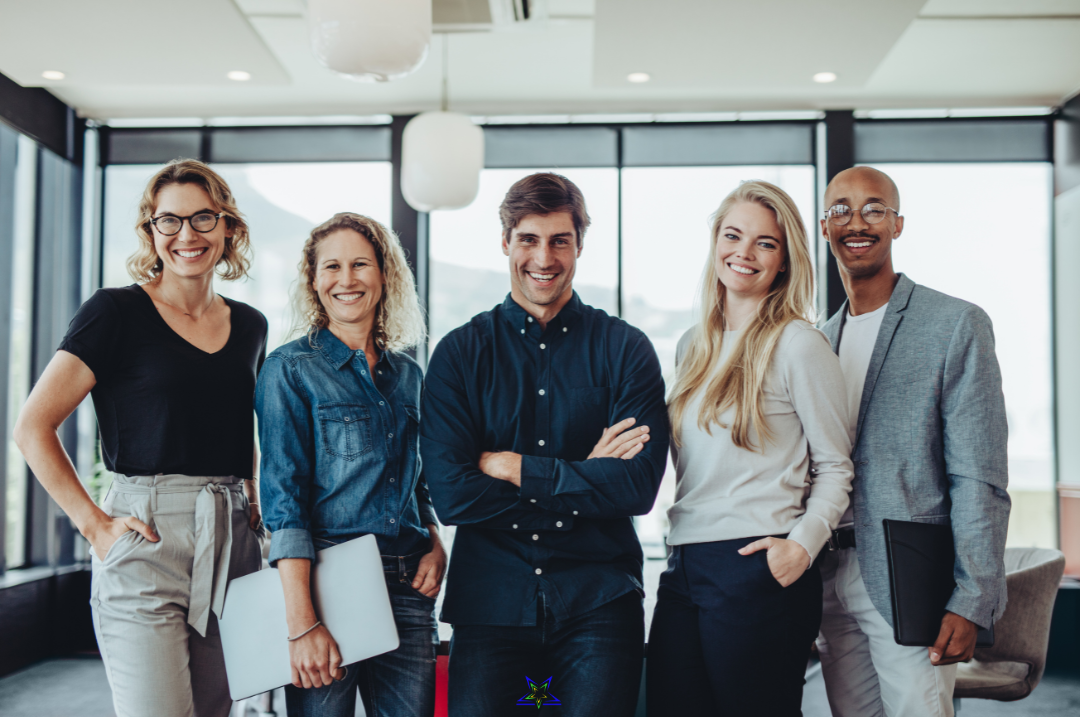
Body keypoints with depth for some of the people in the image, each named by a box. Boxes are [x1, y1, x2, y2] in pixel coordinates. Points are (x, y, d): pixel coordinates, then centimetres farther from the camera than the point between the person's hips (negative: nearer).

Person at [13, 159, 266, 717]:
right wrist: (94, 524, -9)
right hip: (145, 546, -5)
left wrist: (254, 505, 12)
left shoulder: (249, 326, 13)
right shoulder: (117, 311, -4)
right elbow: (32, 428, -6)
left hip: (232, 546, 5)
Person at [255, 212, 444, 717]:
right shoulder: (291, 369, -2)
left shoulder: (408, 375, 14)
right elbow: (283, 497, -9)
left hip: (408, 587, 5)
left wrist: (436, 545, 3)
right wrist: (301, 621, -17)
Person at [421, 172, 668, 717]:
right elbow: (451, 494, -9)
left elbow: (639, 485, -10)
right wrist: (585, 477, -10)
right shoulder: (460, 352, 3)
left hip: (598, 601, 0)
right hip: (489, 601, 1)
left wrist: (511, 466, -10)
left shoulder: (626, 350, 2)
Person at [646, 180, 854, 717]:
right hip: (684, 571, 6)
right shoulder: (693, 347, 15)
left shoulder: (798, 344, -4)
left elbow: (835, 467, -2)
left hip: (757, 571, -6)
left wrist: (803, 543, -16)